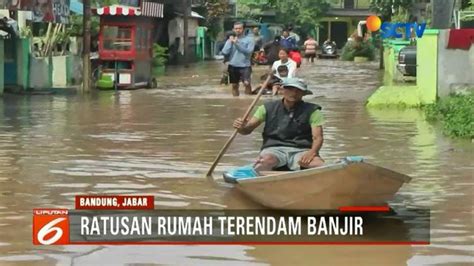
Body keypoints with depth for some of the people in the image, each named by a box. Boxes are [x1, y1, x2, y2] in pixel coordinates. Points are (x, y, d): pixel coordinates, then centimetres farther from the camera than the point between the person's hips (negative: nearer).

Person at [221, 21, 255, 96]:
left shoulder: (249, 39, 0)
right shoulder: (230, 39, 8)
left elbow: (249, 51, -15)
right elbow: (224, 52, -2)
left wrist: (237, 43, -15)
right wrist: (230, 42, -10)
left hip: (245, 66, -3)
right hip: (233, 66, 4)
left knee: (247, 83, -18)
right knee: (234, 85, 9)